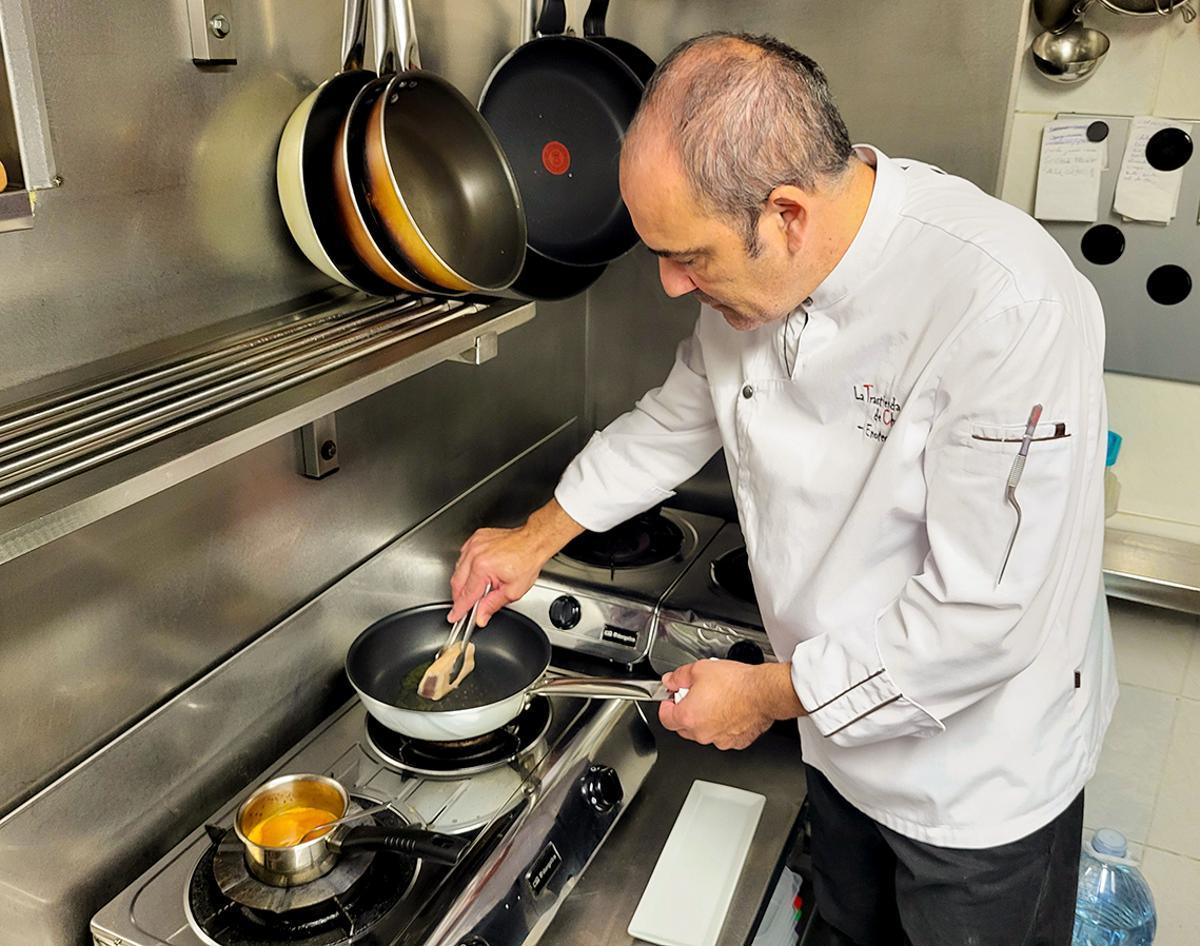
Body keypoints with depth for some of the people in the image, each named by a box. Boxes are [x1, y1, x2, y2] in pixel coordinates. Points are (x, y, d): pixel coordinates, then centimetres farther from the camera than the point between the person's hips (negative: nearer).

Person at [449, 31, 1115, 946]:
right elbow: (679, 417, 9)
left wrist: (768, 693, -19)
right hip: (846, 731, 6)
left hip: (982, 776, -6)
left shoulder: (1004, 305, -34)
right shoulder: (758, 278, -10)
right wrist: (536, 537, 11)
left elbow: (986, 615, -31)